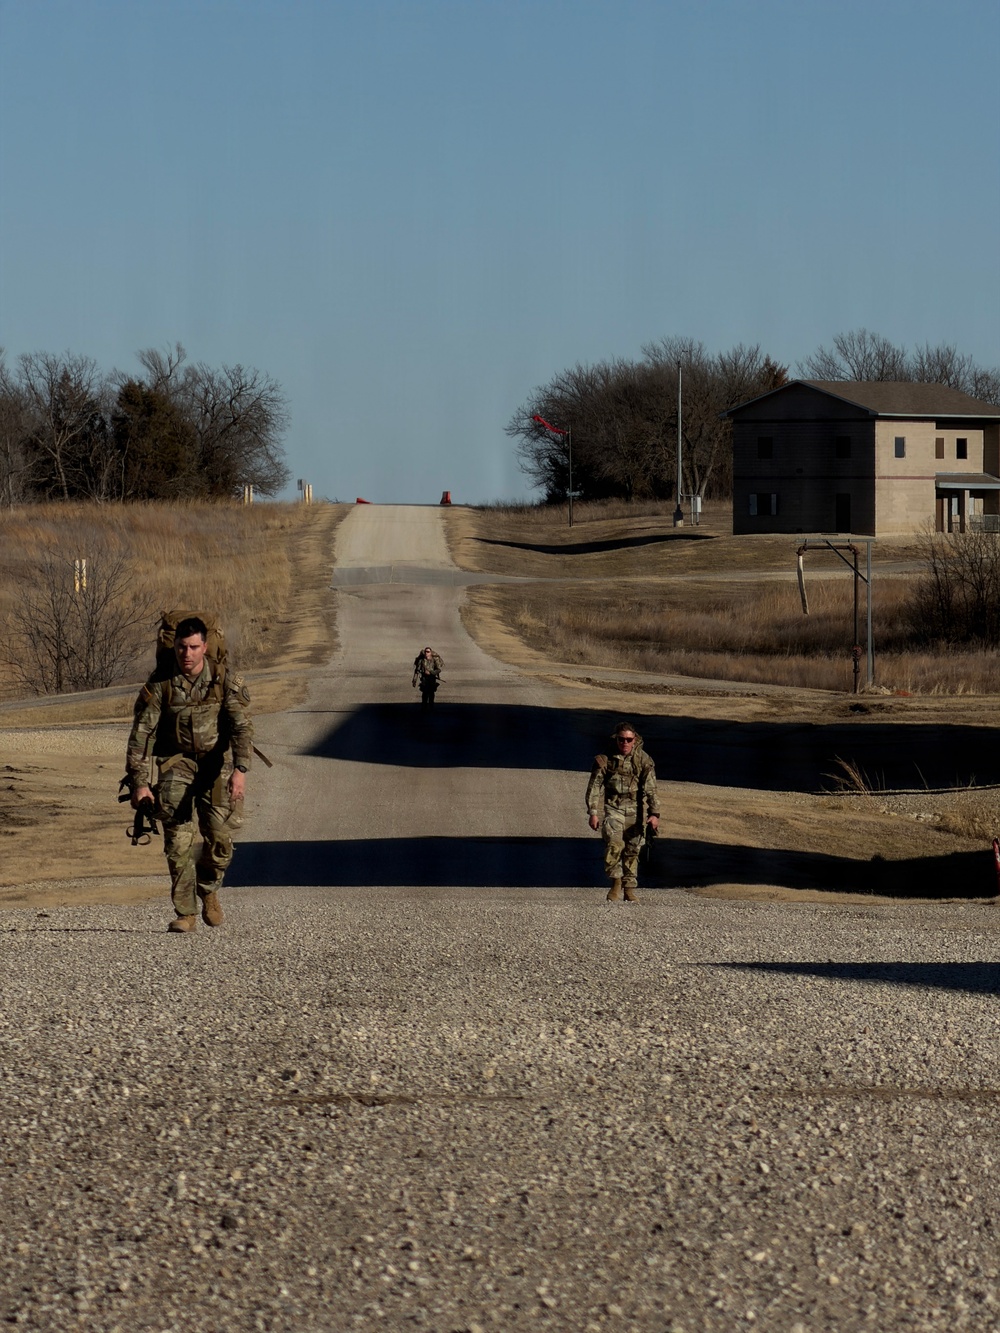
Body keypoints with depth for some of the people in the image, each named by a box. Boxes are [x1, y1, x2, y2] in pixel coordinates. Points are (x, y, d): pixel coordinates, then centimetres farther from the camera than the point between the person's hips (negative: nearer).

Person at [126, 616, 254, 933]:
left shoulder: (226, 681, -10)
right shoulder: (159, 685, -9)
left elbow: (242, 726, -18)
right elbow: (141, 734, -7)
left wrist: (240, 770, -32)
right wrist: (139, 782, -14)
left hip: (214, 762, 0)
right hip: (176, 762, 0)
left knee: (219, 835, -12)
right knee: (178, 840, -13)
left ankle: (208, 890, 17)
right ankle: (185, 913, -5)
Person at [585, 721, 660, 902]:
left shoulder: (642, 759, -4)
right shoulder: (606, 759, -5)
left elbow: (650, 788, -6)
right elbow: (595, 786, -2)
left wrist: (654, 813, -15)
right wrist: (593, 812, -8)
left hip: (635, 810, 1)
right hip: (613, 807, -1)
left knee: (632, 850, 5)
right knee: (614, 844, -20)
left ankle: (629, 889, 15)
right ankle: (615, 883, -6)